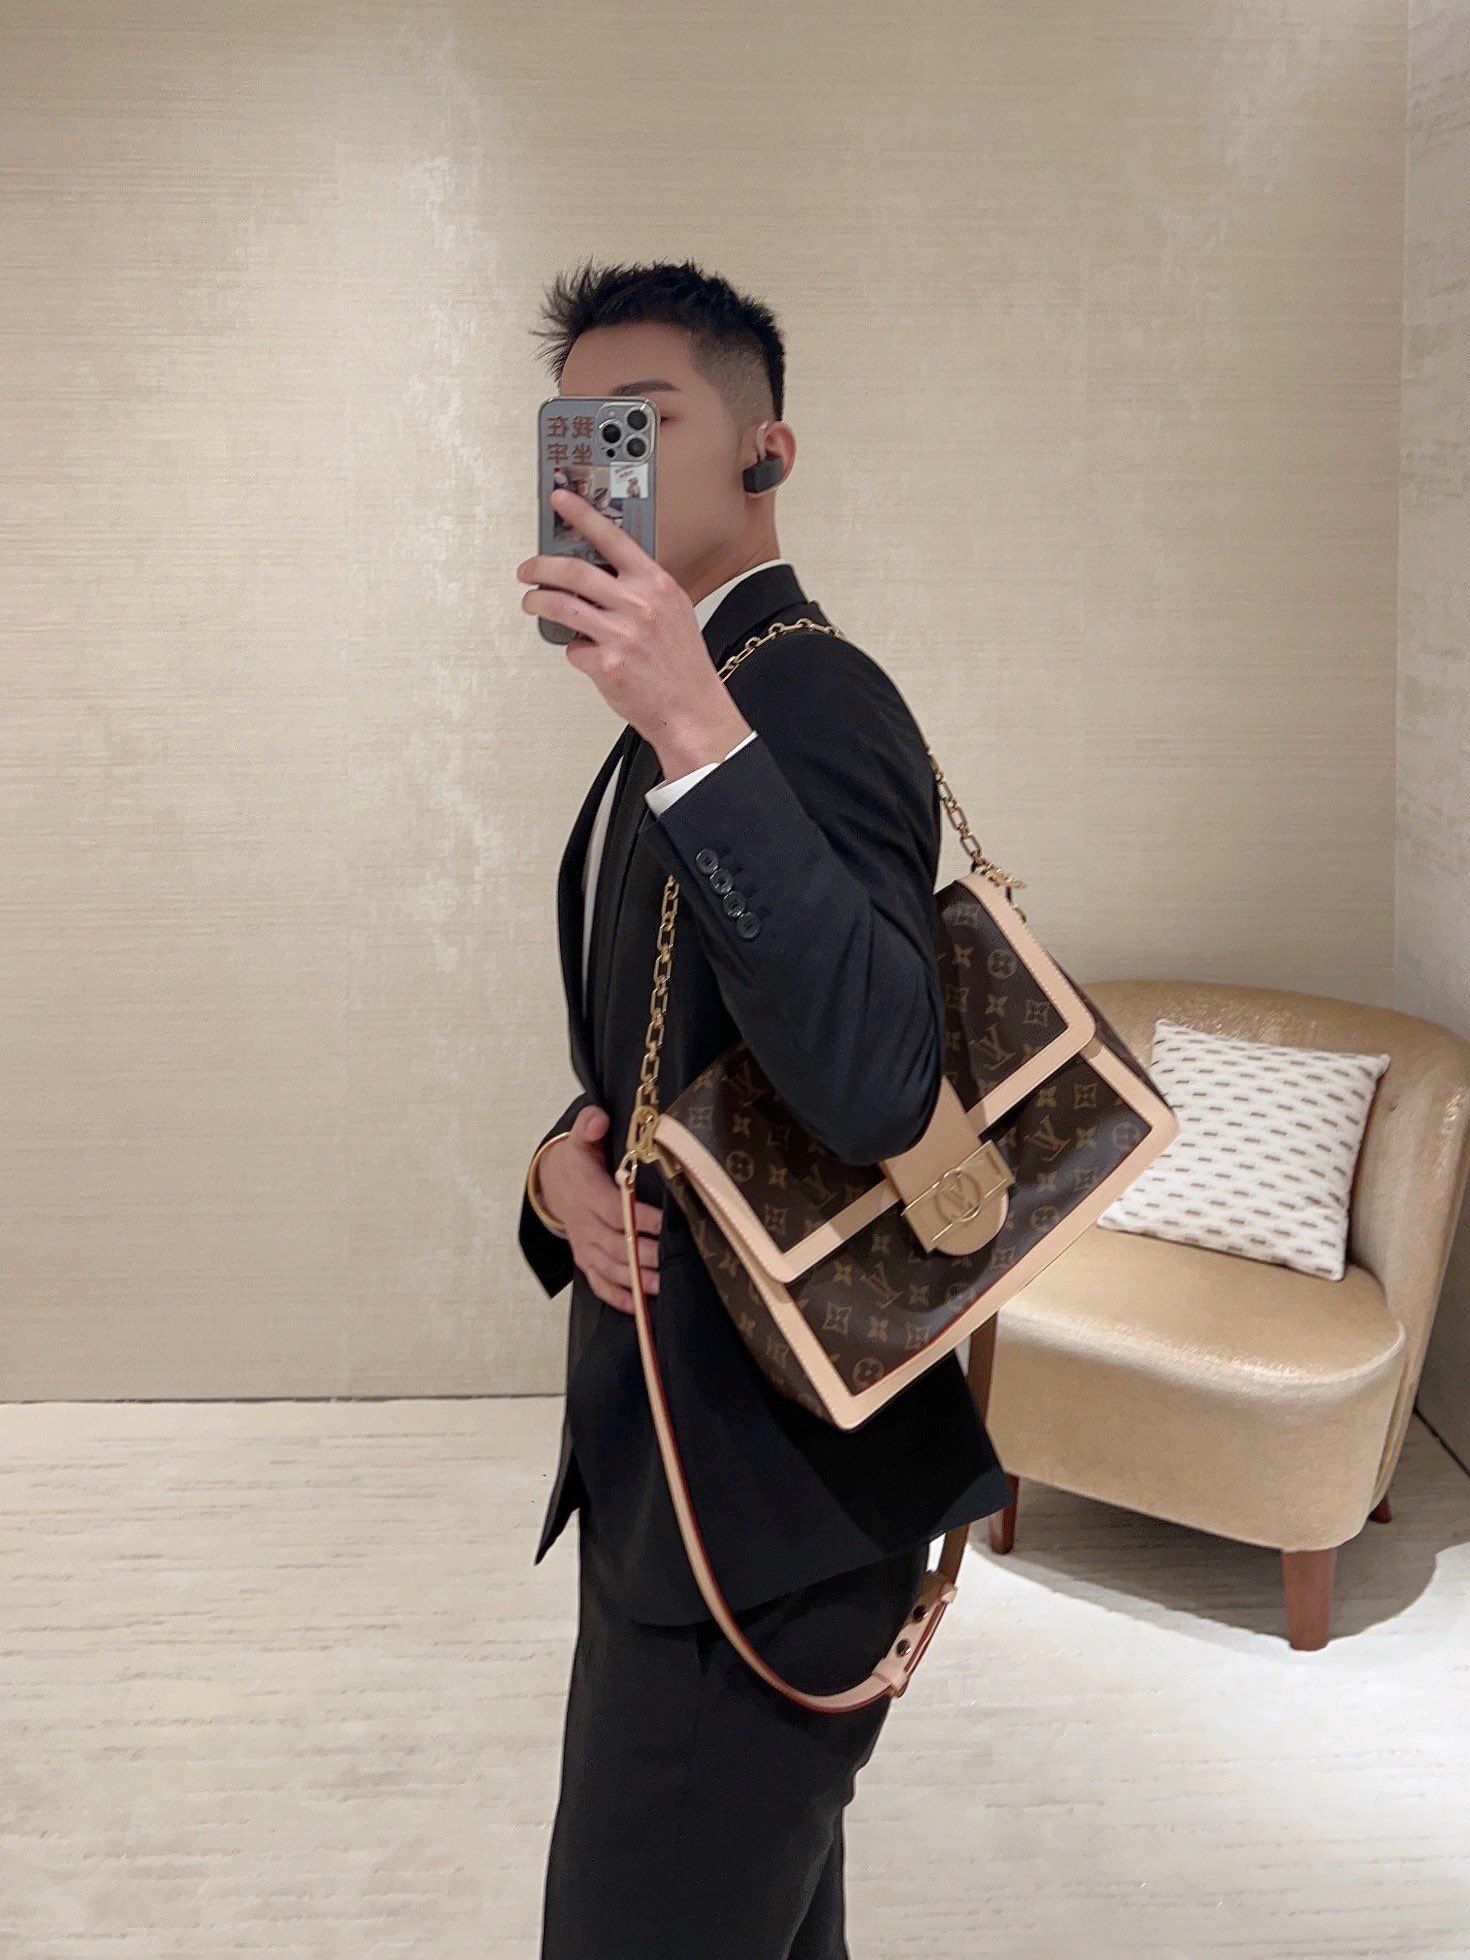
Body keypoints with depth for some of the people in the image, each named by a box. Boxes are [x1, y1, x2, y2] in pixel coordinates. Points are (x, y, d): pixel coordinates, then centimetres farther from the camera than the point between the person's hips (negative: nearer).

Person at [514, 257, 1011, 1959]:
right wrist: (567, 1163, -4)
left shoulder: (809, 698, -18)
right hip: (692, 1438, 10)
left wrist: (694, 730, -37)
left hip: (768, 1485, -10)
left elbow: (873, 1083, -33)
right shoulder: (689, 707, 13)